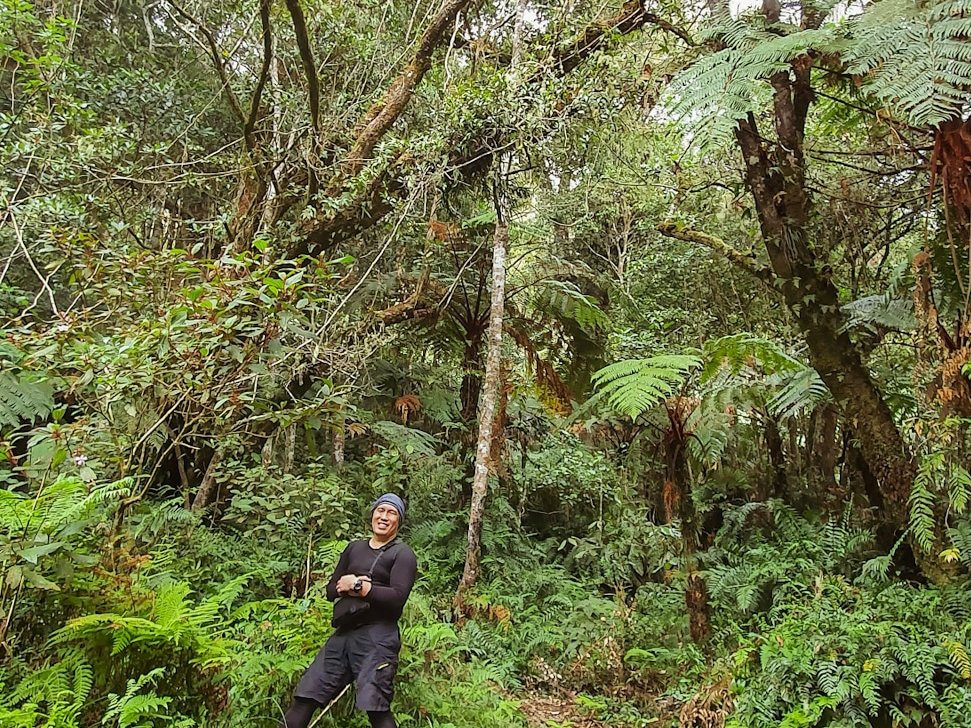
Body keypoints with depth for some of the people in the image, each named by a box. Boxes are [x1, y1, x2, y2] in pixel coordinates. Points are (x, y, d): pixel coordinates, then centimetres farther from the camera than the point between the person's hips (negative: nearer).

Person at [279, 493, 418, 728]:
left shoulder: (402, 554, 3)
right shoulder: (354, 548, 21)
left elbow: (397, 598, -11)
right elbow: (330, 590, 18)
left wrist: (358, 586, -9)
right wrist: (343, 586, -4)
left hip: (377, 636, -6)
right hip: (343, 634, 6)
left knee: (376, 708, -16)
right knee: (304, 698, 3)